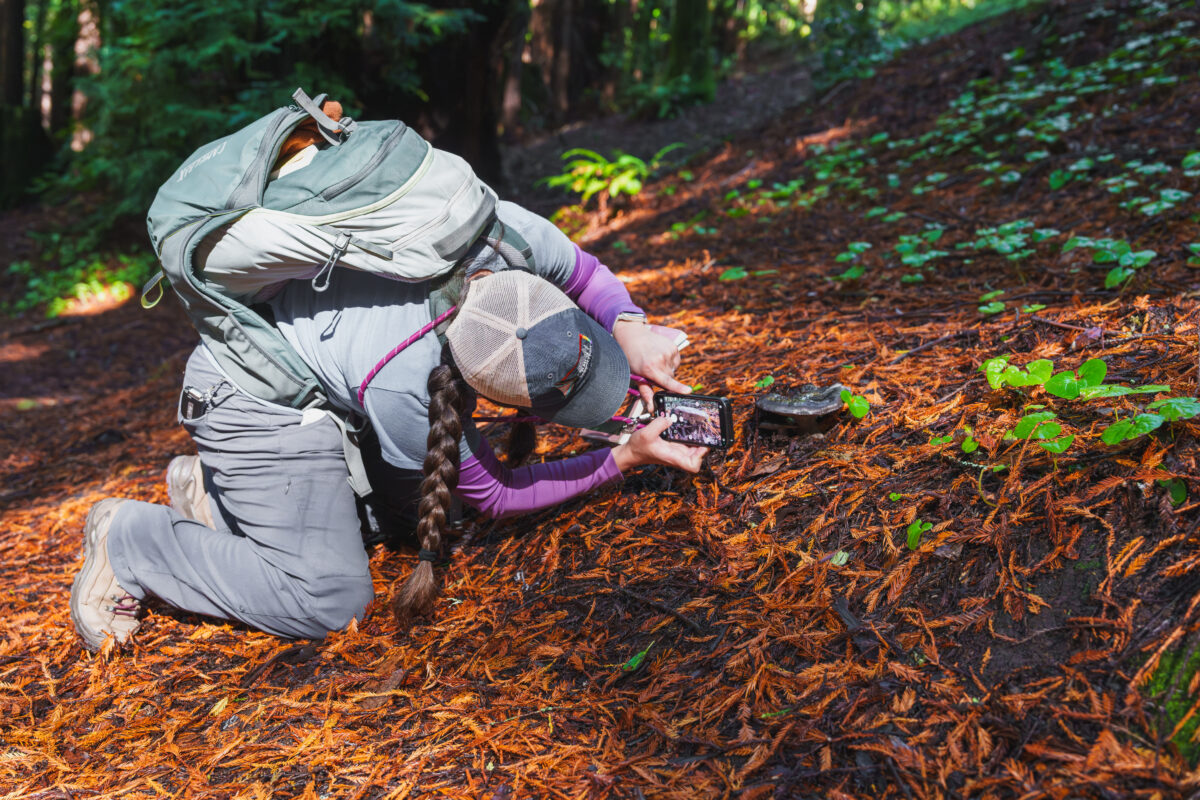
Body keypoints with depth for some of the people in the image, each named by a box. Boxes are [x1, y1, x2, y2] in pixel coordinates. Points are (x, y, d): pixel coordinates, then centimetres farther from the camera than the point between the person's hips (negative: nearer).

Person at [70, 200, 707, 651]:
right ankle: (127, 539, 4)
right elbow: (497, 495, -20)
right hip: (252, 394, -8)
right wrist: (627, 459, -22)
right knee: (328, 597, -14)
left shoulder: (507, 234, -29)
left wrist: (631, 331, -23)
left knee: (413, 518, 8)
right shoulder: (402, 391, -39)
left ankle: (216, 491, 18)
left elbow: (587, 273, -4)